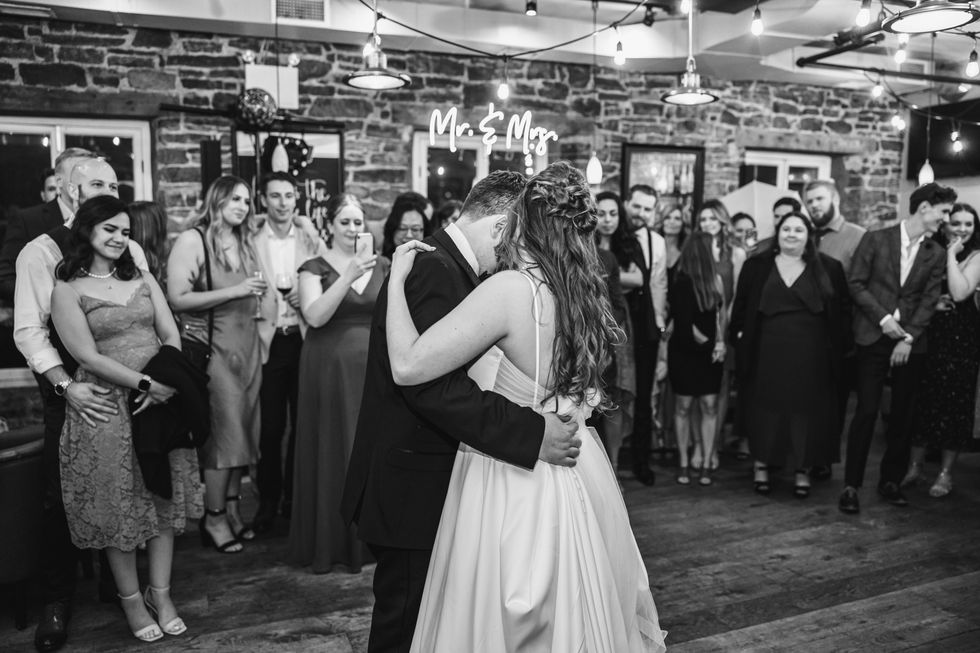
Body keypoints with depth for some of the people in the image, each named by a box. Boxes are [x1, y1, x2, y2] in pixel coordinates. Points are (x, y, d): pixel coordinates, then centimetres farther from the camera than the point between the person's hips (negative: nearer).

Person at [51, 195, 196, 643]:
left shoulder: (143, 279, 11)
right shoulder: (67, 291, -2)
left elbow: (171, 336, 5)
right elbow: (88, 356, -11)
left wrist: (167, 383, -12)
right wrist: (146, 383, -18)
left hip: (160, 400, 4)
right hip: (107, 408, -4)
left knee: (163, 499, 7)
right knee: (118, 504, 5)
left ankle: (160, 593, 21)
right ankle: (131, 597, 23)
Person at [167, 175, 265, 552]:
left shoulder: (244, 243, 14)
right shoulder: (192, 240, -6)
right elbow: (177, 299, -15)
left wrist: (258, 296, 5)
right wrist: (234, 292, -17)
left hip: (246, 347, 7)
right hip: (213, 347, -6)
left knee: (242, 428, 8)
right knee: (222, 430, -5)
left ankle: (232, 507, 21)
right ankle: (213, 518, 9)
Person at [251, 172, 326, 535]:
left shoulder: (311, 238, 6)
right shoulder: (251, 241, 3)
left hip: (304, 339, 1)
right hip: (268, 341, -1)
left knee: (303, 423, 7)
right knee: (270, 426, 2)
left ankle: (296, 498, 23)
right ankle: (268, 501, 18)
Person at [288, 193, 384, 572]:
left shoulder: (382, 266, 9)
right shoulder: (316, 268, -1)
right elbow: (315, 316, -17)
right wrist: (349, 275, -24)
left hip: (373, 366, 3)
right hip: (330, 367, -3)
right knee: (332, 451, 3)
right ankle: (328, 544, 18)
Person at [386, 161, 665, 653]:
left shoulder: (511, 288, -22)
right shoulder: (582, 292, 0)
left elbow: (408, 367, -23)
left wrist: (396, 280, -11)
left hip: (513, 484, -7)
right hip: (575, 476, 7)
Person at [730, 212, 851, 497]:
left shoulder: (829, 268, 4)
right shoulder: (756, 266, 6)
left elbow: (843, 309, 5)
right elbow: (740, 305, 8)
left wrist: (839, 345, -3)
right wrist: (738, 335, -2)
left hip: (811, 356, 0)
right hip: (766, 353, 0)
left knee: (806, 410, 5)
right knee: (765, 408, 6)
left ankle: (803, 471, 19)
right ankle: (761, 465, 21)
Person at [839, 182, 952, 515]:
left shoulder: (935, 254, 8)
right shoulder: (876, 239, -1)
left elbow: (929, 299, 2)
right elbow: (856, 282, -3)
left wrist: (908, 339, -8)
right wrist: (883, 318, -11)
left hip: (911, 343, 3)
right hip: (874, 338, -3)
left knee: (903, 414, 7)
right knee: (866, 412, -5)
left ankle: (891, 481, 22)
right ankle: (851, 485, 2)